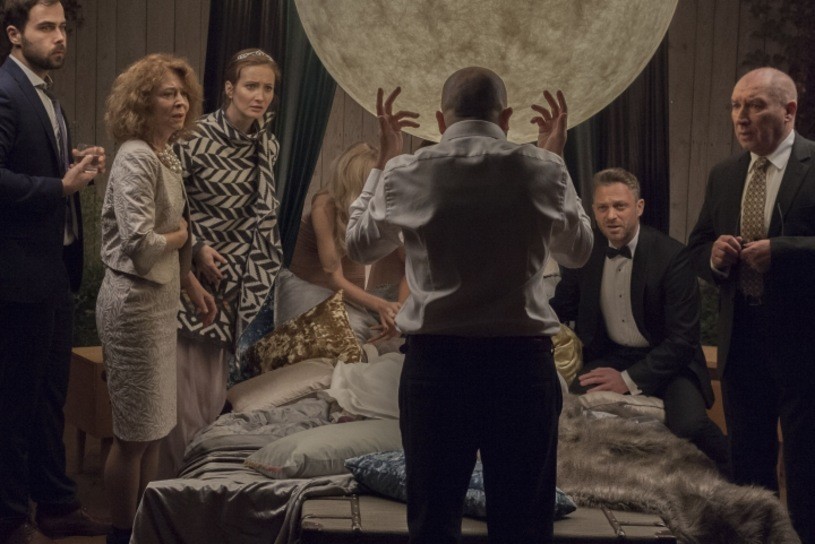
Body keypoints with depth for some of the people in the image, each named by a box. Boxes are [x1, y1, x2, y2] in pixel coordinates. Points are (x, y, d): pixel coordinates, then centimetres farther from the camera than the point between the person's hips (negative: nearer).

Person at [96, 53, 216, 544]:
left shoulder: (169, 156, 10)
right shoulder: (136, 159, -18)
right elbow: (140, 245, -27)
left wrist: (192, 284, 16)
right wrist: (179, 234, -9)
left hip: (161, 298, 9)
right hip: (134, 300, -9)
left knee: (154, 428, 17)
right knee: (135, 432, 2)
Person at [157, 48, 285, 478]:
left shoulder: (268, 145, 6)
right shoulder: (196, 138, -12)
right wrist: (196, 247, -14)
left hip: (233, 281, 5)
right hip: (191, 274, -5)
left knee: (216, 390, 9)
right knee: (186, 384, -5)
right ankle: (175, 482, 6)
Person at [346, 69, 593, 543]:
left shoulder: (408, 172, -3)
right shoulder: (542, 170, -3)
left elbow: (360, 246, 15)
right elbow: (579, 251, 15)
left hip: (436, 362, 0)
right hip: (522, 361, 0)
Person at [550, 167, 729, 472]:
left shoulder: (671, 256, -15)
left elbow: (683, 339, -16)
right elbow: (560, 309, 12)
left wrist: (630, 379, -23)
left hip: (667, 362, -3)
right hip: (609, 357, 4)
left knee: (690, 425, -32)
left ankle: (729, 479, 2)